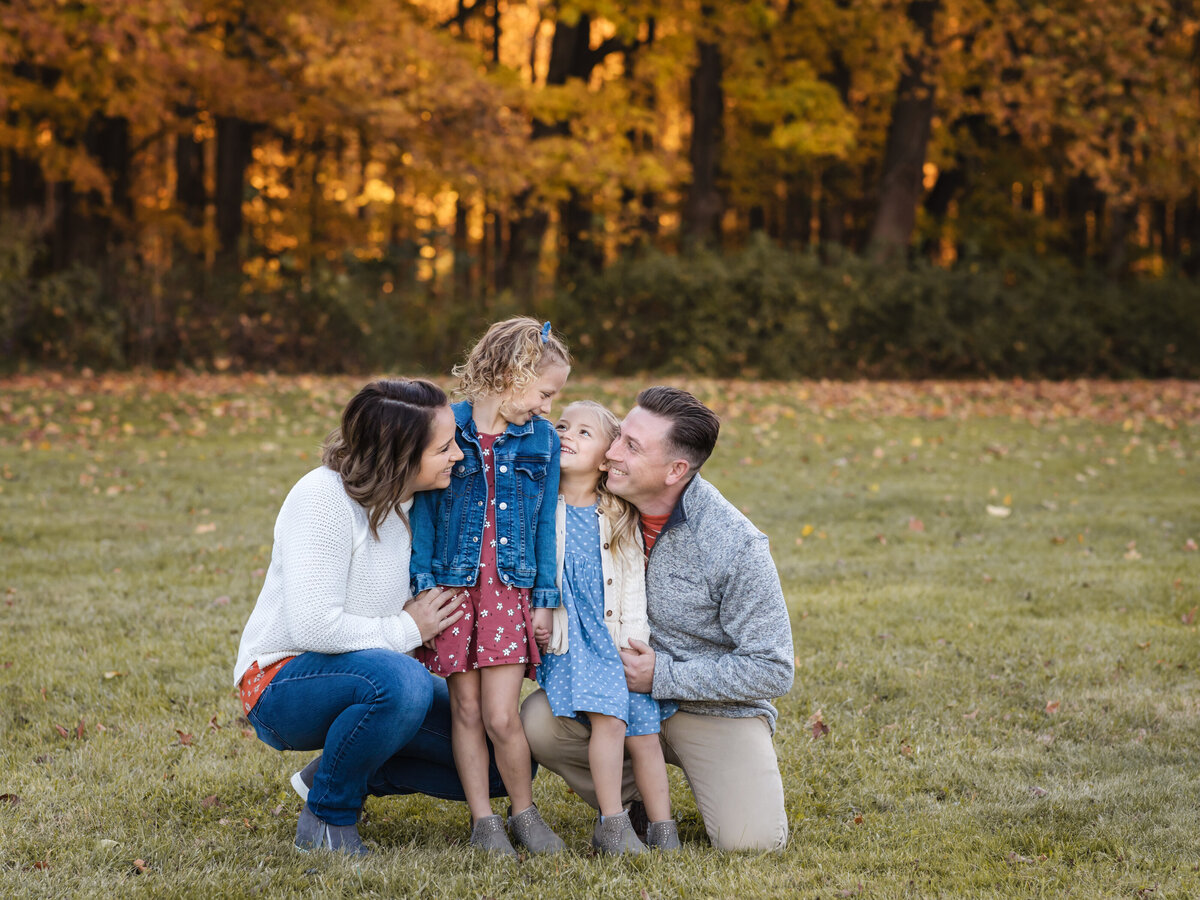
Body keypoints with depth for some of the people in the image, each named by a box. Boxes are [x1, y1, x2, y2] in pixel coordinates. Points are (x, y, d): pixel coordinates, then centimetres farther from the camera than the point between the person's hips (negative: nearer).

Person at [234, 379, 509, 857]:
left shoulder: (415, 501, 2)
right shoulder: (324, 498, -22)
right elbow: (313, 626, -30)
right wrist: (405, 630, -18)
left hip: (367, 678, 8)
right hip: (284, 683, -8)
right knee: (398, 680, -40)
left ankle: (336, 773, 9)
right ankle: (326, 818, -16)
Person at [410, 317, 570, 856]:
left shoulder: (543, 440, 5)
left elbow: (546, 524, 7)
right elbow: (423, 510, -1)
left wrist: (545, 598, 4)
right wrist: (423, 586, -5)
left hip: (509, 589, 1)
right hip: (453, 584, -1)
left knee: (501, 716, -6)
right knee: (466, 711, 4)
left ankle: (524, 812, 13)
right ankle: (483, 820, 16)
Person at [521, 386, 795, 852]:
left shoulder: (737, 546, -23)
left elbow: (772, 671, -18)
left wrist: (663, 676, -21)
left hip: (718, 707, -4)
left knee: (750, 841, -23)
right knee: (538, 720, -24)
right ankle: (630, 797, 4)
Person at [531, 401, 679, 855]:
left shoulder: (620, 519, 7)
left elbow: (633, 585, 7)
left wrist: (634, 646, -1)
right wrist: (534, 614, -7)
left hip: (619, 641, 2)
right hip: (570, 641, -2)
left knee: (644, 732, -4)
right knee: (607, 718, -21)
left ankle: (663, 832, 7)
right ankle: (612, 826, -13)